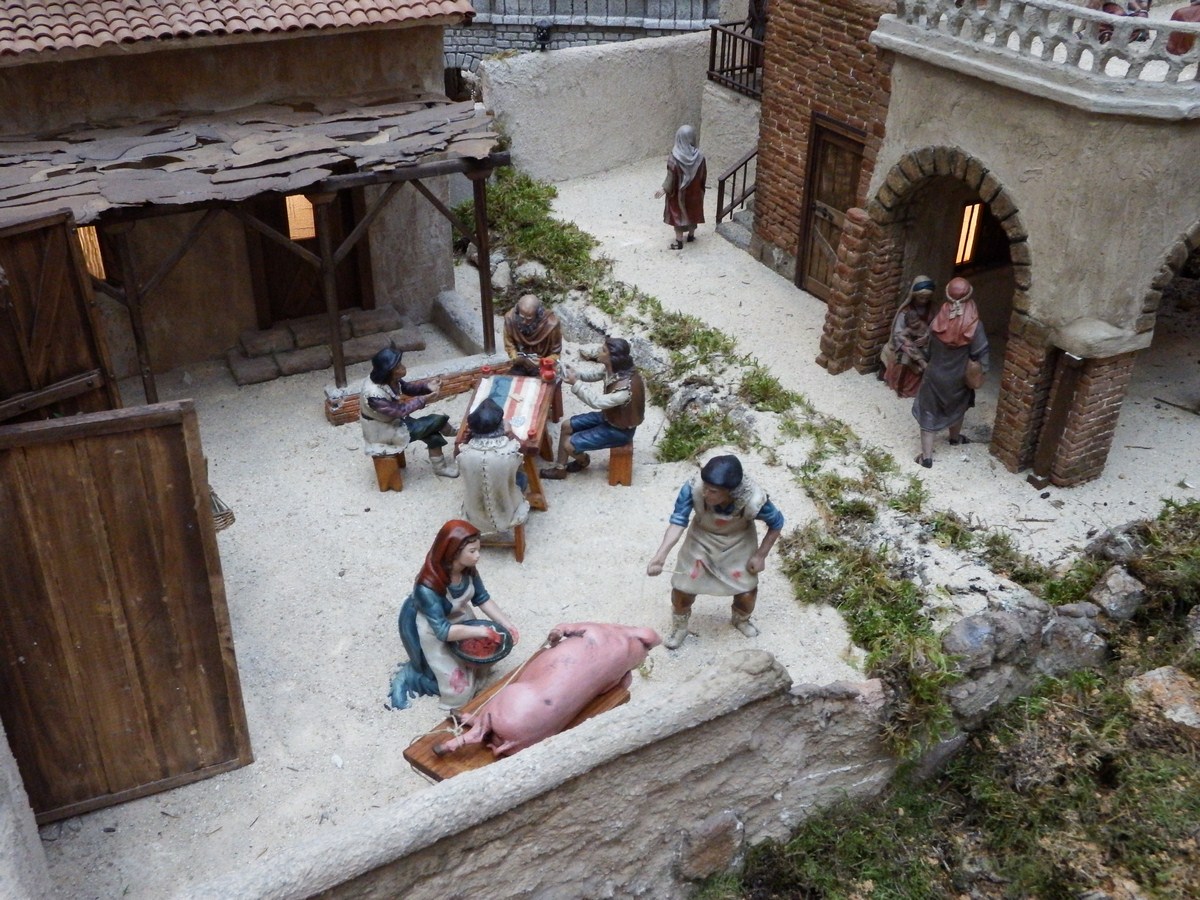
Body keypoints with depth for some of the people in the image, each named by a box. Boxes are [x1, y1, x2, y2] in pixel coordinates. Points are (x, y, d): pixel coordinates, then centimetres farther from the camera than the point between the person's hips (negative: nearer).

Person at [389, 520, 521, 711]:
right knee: (459, 690, -1)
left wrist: (506, 624, -16)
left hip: (457, 618, 7)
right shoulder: (428, 587, -39)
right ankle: (410, 675, 15)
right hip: (431, 632, -7)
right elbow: (442, 630, -37)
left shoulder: (467, 569, -19)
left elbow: (482, 599, -6)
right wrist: (479, 631, -38)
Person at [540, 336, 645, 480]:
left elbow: (597, 402, -32)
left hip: (619, 430, -8)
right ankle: (560, 468, 23)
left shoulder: (625, 387, -38)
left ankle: (583, 461, 27)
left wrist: (576, 383, -30)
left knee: (569, 445, -8)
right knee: (566, 426, 10)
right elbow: (593, 375, 5)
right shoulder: (613, 368, -12)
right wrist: (575, 374, -14)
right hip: (609, 416, 9)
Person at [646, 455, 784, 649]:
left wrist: (760, 556, -11)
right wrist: (660, 556, -48)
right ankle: (679, 628, 37)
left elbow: (776, 524, -18)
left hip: (738, 542, 0)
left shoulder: (754, 500, -38)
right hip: (701, 538, 0)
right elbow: (677, 522, -36)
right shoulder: (693, 489, -40)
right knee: (682, 585, 4)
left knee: (747, 591, 7)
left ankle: (741, 620, 45)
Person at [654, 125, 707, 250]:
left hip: (679, 193, -3)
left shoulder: (674, 158, -26)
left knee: (678, 214, 14)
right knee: (693, 211, 23)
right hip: (694, 192, 3)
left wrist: (664, 189, -3)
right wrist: (700, 187, 14)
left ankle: (679, 241, 24)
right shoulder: (699, 156, -16)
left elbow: (671, 178, -19)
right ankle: (691, 235, 41)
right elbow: (704, 175, -4)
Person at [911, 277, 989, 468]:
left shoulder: (938, 320, -16)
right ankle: (955, 437, 53)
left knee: (929, 413, 9)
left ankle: (926, 456, 9)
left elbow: (929, 347, 0)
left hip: (935, 375, -1)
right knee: (957, 408, 28)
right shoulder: (974, 325, -21)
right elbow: (980, 354, -12)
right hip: (958, 377, 1)